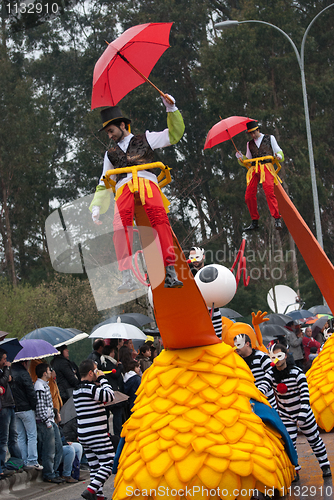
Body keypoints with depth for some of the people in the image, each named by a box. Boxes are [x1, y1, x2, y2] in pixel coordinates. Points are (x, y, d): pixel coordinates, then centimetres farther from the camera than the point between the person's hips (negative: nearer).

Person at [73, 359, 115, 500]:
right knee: (109, 463, -3)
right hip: (97, 435, -9)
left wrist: (98, 383, 14)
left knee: (94, 466, 12)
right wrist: (102, 379, -8)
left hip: (84, 435, 9)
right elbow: (109, 395, -18)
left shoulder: (77, 390, 12)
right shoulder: (90, 388, -17)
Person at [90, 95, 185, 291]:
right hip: (124, 187, 2)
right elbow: (103, 185, 35)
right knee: (121, 224, -29)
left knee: (160, 219, -31)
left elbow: (174, 134, 27)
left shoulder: (145, 140, 28)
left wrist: (171, 109, 15)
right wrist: (96, 206, 20)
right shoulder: (111, 154, 35)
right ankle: (128, 278, -39)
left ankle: (171, 273, -37)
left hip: (147, 182, -2)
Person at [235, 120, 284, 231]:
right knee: (249, 196, -8)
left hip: (266, 167, -4)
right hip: (253, 169, 4)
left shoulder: (269, 138, 18)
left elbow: (279, 151, 16)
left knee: (269, 192, -24)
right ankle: (254, 222, 4)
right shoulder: (250, 144, 25)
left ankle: (277, 219, -26)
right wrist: (240, 157, 5)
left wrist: (278, 156, -8)